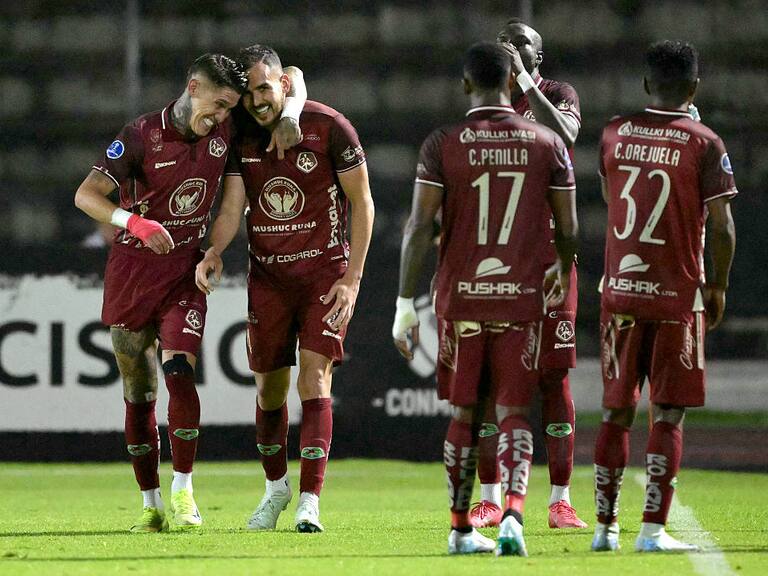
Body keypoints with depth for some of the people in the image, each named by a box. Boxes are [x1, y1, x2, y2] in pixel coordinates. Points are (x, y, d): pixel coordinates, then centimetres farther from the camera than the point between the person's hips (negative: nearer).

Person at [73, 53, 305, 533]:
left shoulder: (225, 130, 0)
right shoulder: (142, 135, -11)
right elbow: (86, 195, -14)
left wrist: (290, 117, -9)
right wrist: (135, 222, -31)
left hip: (185, 276, 2)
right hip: (132, 273, -2)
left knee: (179, 374, -19)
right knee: (138, 395, 2)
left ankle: (183, 490, -11)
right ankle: (151, 504, 11)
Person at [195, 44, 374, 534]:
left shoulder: (329, 126, -10)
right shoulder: (241, 138, 2)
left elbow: (362, 203, -5)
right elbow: (233, 206, -3)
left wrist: (352, 277, -10)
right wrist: (214, 251, -25)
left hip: (325, 271, -4)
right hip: (268, 274, 4)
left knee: (314, 379, -14)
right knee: (269, 388, 7)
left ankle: (310, 501, -16)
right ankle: (276, 487, 28)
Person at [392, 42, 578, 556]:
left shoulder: (442, 145, -3)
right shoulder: (548, 144, 1)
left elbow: (420, 227, -7)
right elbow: (568, 228, 6)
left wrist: (406, 303, -3)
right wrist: (564, 272, 28)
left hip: (461, 298, 0)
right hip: (521, 300, 0)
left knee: (465, 414, 13)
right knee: (514, 415, 2)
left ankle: (462, 530, 19)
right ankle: (513, 514, -20)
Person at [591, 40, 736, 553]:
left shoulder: (615, 134, 5)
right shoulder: (704, 144, -8)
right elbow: (722, 228, -9)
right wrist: (718, 286, 6)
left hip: (620, 291, 4)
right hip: (678, 296, -4)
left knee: (617, 411, 11)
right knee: (668, 414, 0)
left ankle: (606, 526, 12)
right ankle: (653, 529, -6)